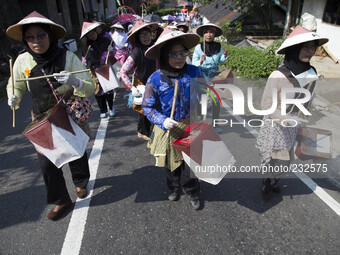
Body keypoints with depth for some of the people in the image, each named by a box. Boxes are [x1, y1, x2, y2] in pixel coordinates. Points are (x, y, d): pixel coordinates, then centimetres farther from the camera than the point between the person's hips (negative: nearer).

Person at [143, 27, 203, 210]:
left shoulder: (194, 72, -9)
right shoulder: (155, 79, -15)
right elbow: (148, 106, -10)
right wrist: (162, 121, -24)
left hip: (190, 126, 1)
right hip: (168, 129, 0)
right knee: (171, 161, 19)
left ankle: (192, 191, 35)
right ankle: (174, 188, 47)